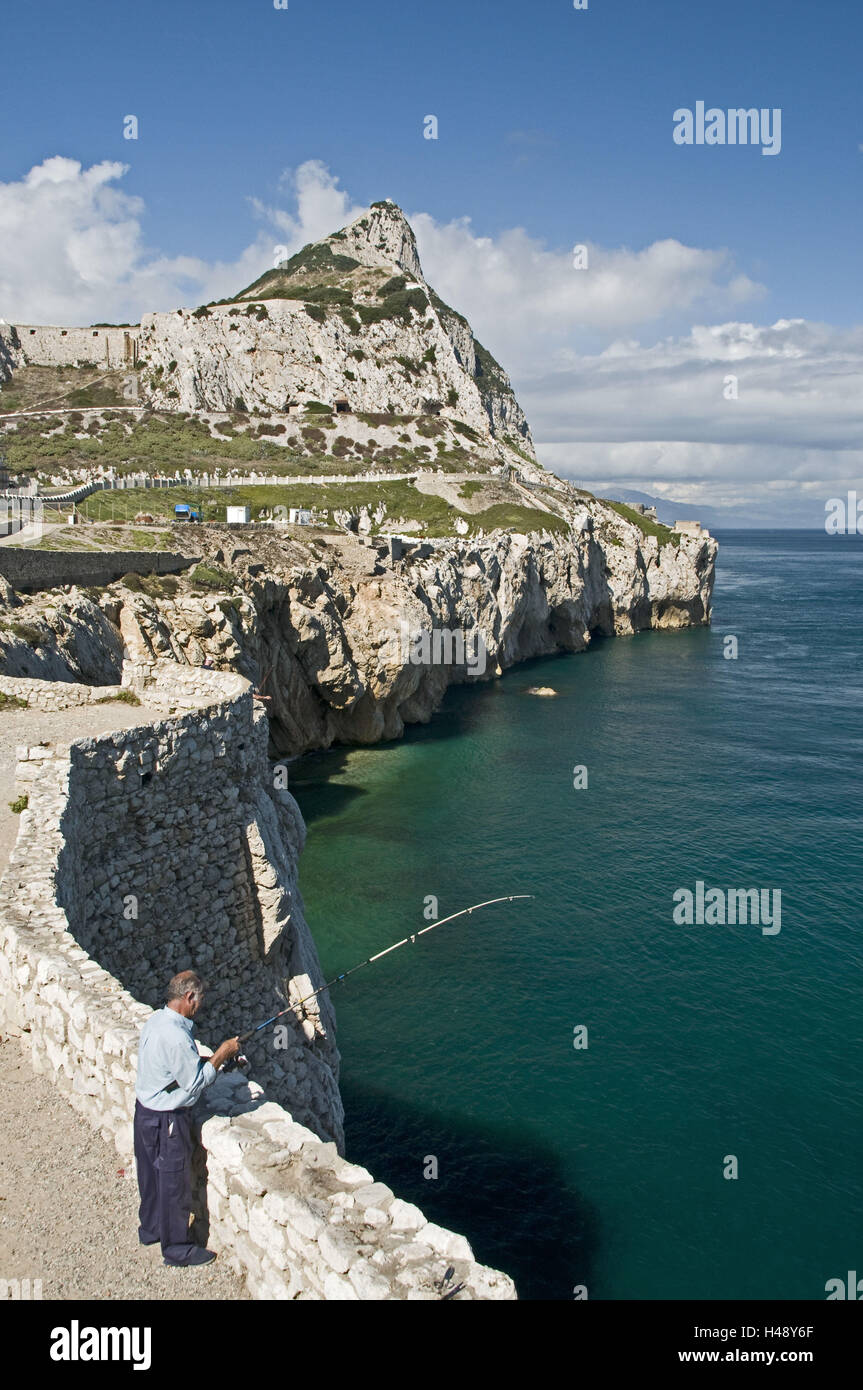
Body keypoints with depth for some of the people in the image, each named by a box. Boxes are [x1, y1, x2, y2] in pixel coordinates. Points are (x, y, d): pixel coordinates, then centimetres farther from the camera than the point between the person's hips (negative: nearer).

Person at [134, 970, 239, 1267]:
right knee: (174, 1182, 6)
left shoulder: (156, 1019, 0)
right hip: (167, 1119, -9)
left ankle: (151, 1228, 43)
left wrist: (212, 1059, 6)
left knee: (152, 1174, 25)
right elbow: (194, 1084, -22)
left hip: (145, 1110, 9)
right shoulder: (176, 1036, -30)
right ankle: (176, 1248, 20)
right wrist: (220, 1055, -13)